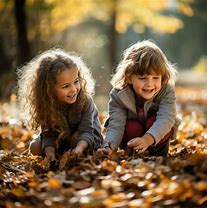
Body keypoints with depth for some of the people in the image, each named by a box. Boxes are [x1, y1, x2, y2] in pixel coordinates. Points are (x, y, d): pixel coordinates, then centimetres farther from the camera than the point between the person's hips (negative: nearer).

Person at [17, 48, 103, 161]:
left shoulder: (85, 100, -30)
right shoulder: (46, 104, -22)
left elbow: (86, 131, -32)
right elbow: (48, 134, -22)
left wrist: (79, 148, -53)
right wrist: (50, 151, -43)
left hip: (87, 139, -3)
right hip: (60, 138, 3)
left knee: (76, 138, -34)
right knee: (35, 147, -15)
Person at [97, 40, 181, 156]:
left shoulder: (167, 91, -31)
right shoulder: (119, 95, -28)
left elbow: (166, 118, -44)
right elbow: (116, 125, -33)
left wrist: (147, 139, -63)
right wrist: (109, 146, -56)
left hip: (158, 135, 0)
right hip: (132, 133, 0)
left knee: (153, 122, -32)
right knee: (131, 128, -32)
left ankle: (158, 151, -8)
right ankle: (131, 151, -5)